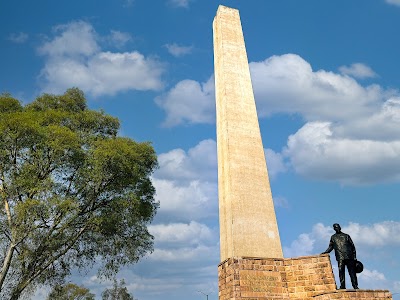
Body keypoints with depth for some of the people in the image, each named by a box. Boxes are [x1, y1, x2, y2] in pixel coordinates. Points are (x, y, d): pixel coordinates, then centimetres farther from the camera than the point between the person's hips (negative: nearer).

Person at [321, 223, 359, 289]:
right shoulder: (333, 237, 18)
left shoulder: (346, 236, 15)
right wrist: (325, 252, 1)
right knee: (341, 272, -7)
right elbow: (330, 247, 17)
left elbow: (352, 246, 13)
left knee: (352, 272, -2)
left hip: (349, 257, 0)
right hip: (340, 258, 0)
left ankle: (355, 286, 3)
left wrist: (354, 257, 5)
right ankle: (342, 286, -6)